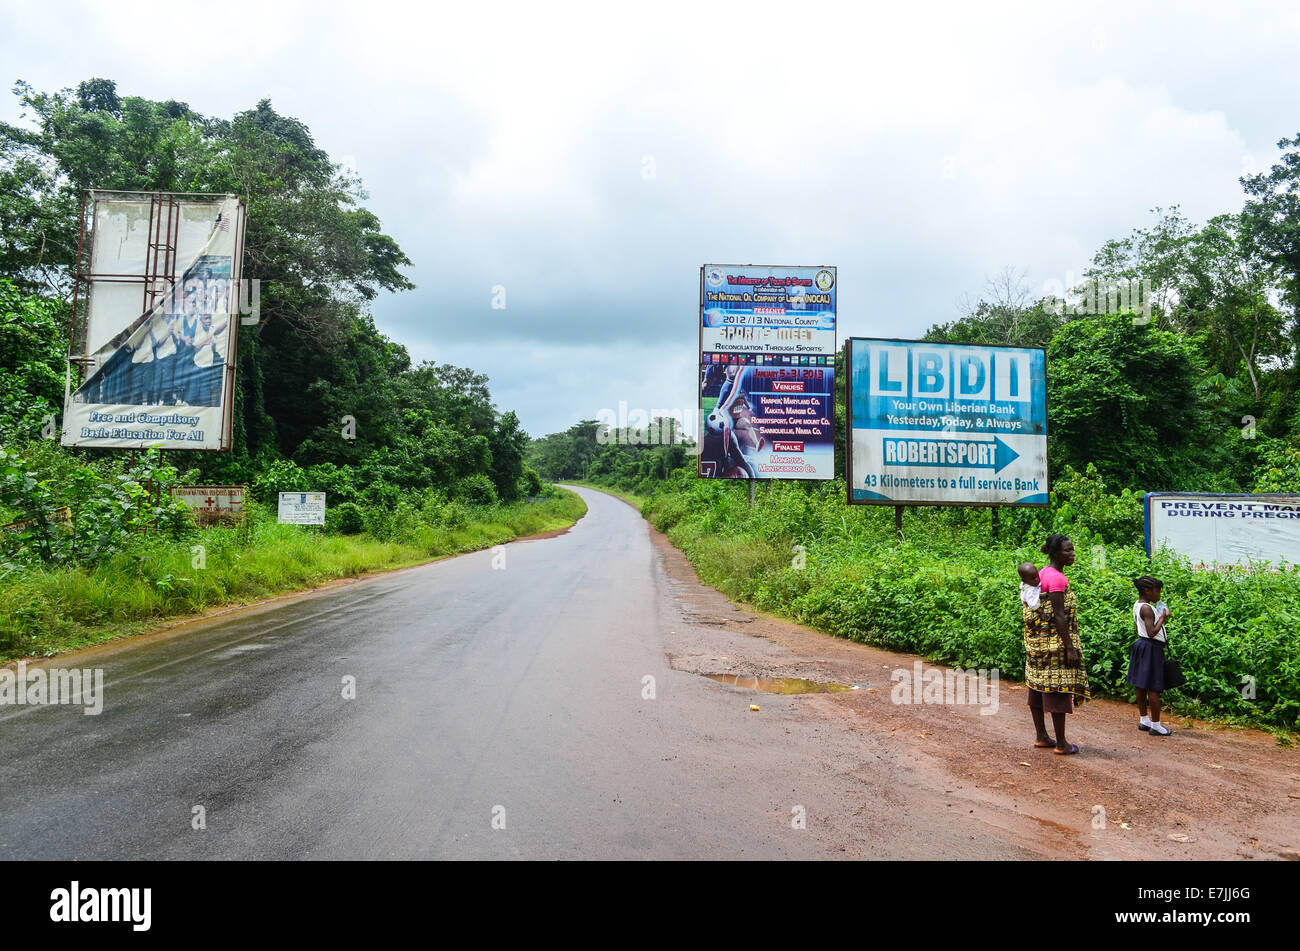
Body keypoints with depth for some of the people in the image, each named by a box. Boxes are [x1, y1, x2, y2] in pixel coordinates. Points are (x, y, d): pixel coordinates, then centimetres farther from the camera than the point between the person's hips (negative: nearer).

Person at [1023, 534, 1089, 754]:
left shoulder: (1042, 574, 12)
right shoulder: (1057, 578, -16)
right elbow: (1059, 616, -19)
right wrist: (1070, 648, -19)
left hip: (1038, 641, 10)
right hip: (1055, 643, -10)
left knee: (1039, 688, 13)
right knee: (1058, 689, -3)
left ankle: (1041, 737, 23)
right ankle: (1061, 744, 3)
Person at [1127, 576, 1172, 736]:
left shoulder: (1138, 605, 10)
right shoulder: (1147, 608, -19)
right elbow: (1152, 633, -26)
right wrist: (1162, 618, -16)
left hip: (1142, 645, 10)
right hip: (1151, 648, -10)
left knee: (1142, 686, 14)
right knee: (1154, 688, -3)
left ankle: (1144, 721, 23)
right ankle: (1156, 725, 4)